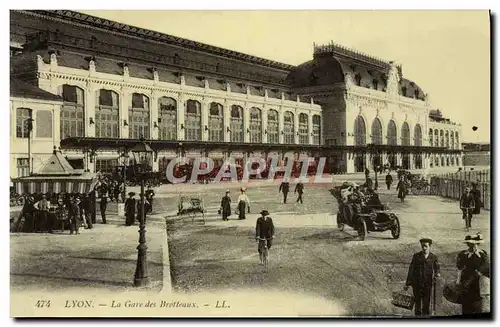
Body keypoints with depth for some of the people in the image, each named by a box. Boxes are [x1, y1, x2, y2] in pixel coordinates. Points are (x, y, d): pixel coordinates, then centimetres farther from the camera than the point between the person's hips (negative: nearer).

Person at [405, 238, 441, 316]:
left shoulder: (433, 257, 4)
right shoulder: (416, 256, 2)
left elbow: (437, 269, 6)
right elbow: (411, 270, 2)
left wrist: (438, 273, -19)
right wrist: (407, 283, 1)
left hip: (428, 284, 0)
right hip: (416, 284, 0)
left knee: (426, 304, 3)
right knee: (418, 303, 5)